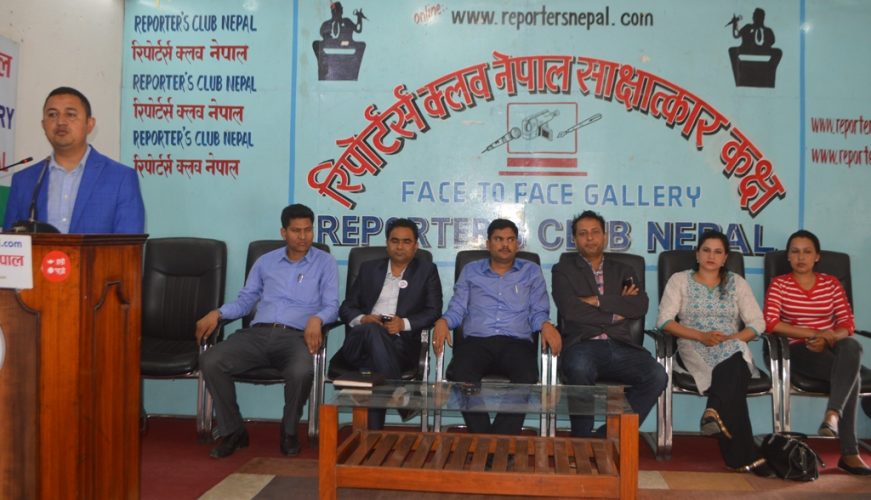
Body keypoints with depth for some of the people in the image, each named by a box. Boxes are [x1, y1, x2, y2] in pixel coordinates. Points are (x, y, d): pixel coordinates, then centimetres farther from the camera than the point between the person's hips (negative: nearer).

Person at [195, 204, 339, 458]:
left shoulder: (325, 262, 12)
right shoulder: (266, 262, 21)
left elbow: (332, 305, 4)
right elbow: (245, 300, 20)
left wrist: (316, 319, -20)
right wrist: (217, 313, 0)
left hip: (295, 335, -3)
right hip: (257, 333, 3)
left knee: (301, 371, -37)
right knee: (210, 361, -22)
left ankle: (289, 431, -5)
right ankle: (232, 431, -4)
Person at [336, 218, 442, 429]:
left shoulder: (427, 271, 16)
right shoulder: (368, 268, 23)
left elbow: (434, 312, 4)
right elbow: (346, 307, 17)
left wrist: (404, 323, -14)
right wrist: (363, 319, -8)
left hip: (401, 342, -1)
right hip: (360, 341, 2)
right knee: (372, 330, -37)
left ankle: (373, 430, -29)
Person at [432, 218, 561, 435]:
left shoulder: (531, 272, 19)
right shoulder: (470, 271, 21)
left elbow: (538, 312, 13)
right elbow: (457, 309, 14)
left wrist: (546, 325, -11)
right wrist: (443, 322, -9)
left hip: (516, 343, 0)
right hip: (476, 341, 0)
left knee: (527, 378, -35)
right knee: (460, 375, -34)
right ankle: (482, 436, -22)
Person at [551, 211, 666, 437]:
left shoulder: (623, 271, 22)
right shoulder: (564, 270, 13)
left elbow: (640, 306, 3)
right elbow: (570, 310, -6)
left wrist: (598, 301, -5)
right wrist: (616, 310, 0)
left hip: (620, 346, 3)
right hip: (583, 344, -3)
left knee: (657, 376, -25)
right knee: (579, 370, -38)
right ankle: (582, 440, -17)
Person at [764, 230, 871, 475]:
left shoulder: (831, 283, 14)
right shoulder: (779, 284, 4)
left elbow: (847, 324, 5)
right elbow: (771, 323, -11)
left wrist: (828, 339, -17)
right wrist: (813, 333, -16)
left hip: (832, 346, 3)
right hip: (800, 350, -3)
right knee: (851, 373, -32)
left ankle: (833, 413, -42)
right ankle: (849, 453, -31)